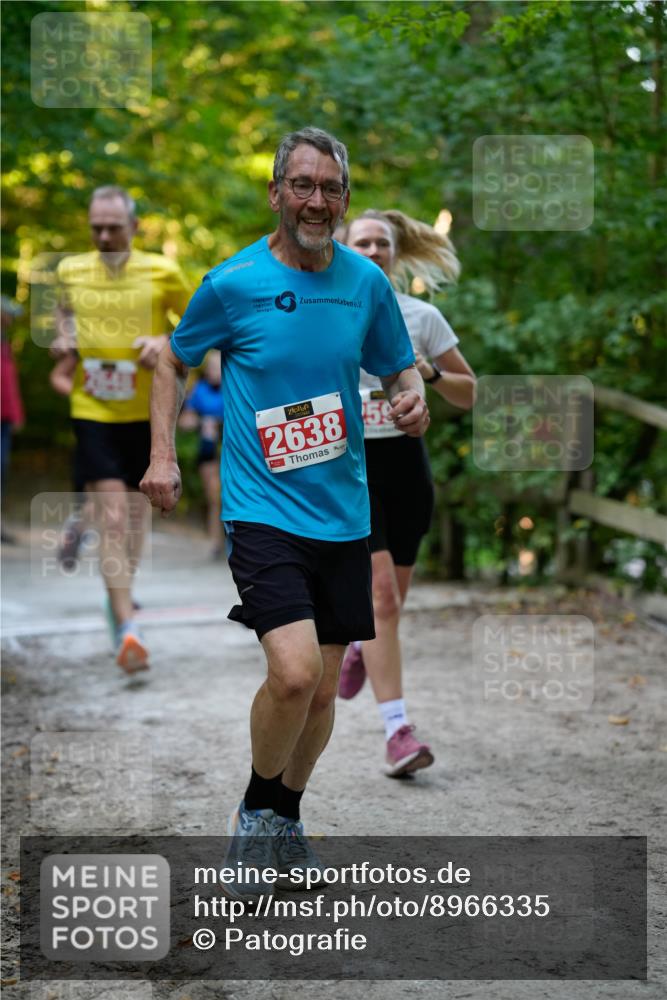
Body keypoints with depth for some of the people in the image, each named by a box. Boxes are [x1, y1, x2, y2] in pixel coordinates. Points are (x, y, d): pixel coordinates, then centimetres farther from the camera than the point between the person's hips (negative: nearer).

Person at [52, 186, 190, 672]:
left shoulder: (161, 272, -3)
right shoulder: (70, 271, 3)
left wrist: (168, 342, -11)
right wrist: (64, 341, 4)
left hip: (147, 413, 1)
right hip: (93, 412, 0)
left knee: (136, 512, 13)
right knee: (112, 518, -12)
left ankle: (120, 599, 39)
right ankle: (128, 629, -13)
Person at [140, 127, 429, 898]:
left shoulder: (366, 282, 3)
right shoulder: (232, 282, -6)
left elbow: (399, 368, 15)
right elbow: (174, 361, 9)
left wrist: (413, 401, -8)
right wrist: (161, 454, -1)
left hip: (343, 513, 4)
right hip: (264, 510, -4)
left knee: (323, 687, 11)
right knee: (294, 671, -20)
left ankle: (286, 823, 34)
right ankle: (254, 812, 8)